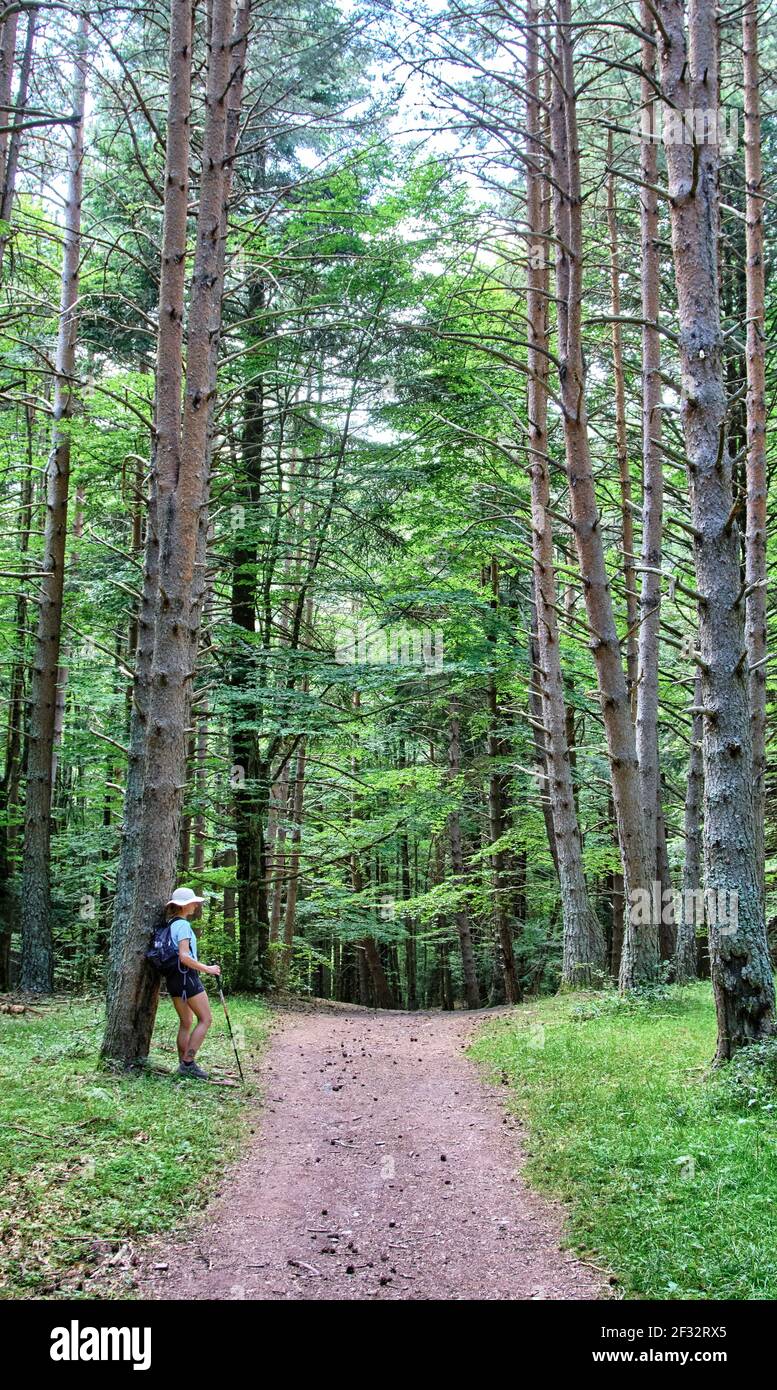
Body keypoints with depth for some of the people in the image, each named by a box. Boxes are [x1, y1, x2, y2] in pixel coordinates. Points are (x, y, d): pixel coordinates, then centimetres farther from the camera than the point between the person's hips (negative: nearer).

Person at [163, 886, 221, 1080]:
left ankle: (184, 1064, 15)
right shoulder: (183, 925, -14)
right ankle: (188, 1063, -7)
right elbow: (184, 956, -23)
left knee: (186, 1022, 14)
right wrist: (206, 969, -17)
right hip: (186, 975, -9)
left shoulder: (170, 924, 14)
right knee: (205, 1019, -4)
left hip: (173, 977, 9)